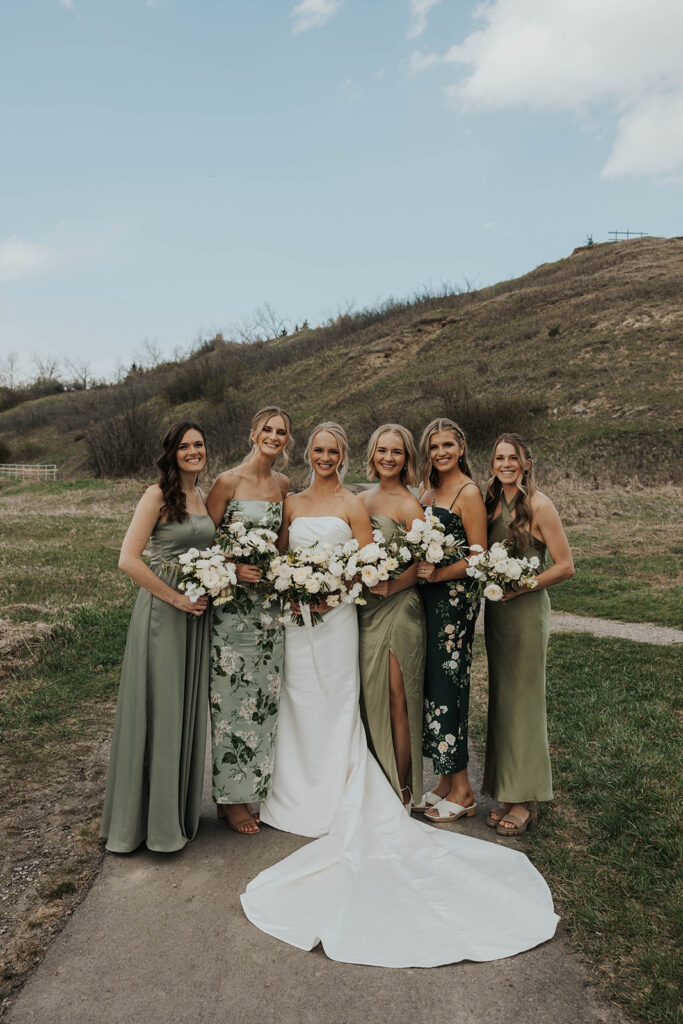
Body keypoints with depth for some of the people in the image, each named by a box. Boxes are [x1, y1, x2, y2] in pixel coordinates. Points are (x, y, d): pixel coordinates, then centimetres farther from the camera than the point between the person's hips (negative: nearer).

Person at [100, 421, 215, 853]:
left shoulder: (202, 497, 11)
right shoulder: (158, 495, -11)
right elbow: (128, 559, -18)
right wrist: (176, 598, -16)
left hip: (197, 612, 7)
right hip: (162, 612, -7)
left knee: (187, 709, 15)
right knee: (157, 710, 2)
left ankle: (180, 810, 32)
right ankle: (153, 818, 20)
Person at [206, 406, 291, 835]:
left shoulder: (283, 484, 9)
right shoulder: (228, 481, -7)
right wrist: (232, 569, -18)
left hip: (268, 602, 5)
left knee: (263, 698, 11)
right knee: (232, 698, 1)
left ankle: (252, 789, 26)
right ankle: (231, 797, 17)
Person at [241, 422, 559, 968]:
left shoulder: (353, 505, 0)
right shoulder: (292, 503, 11)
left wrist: (329, 595, -17)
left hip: (336, 614, -4)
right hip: (297, 615, 4)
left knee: (336, 704, 1)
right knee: (299, 701, 10)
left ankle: (335, 799, 16)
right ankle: (300, 794, 25)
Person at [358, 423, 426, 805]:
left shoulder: (409, 505, -8)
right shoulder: (362, 500, 12)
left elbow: (420, 566, -12)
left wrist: (385, 587, -19)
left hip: (399, 609, -6)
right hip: (365, 611, 6)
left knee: (396, 697, -1)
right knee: (369, 695, 11)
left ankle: (401, 790, 13)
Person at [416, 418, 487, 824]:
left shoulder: (469, 492, -10)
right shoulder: (427, 489, 14)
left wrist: (438, 574, -21)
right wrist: (417, 570, 4)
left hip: (455, 597, -7)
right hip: (427, 596, 8)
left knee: (446, 683, -3)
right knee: (431, 681, 10)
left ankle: (462, 791, 11)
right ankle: (445, 780, 22)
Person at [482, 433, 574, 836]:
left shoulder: (539, 505, -10)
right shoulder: (493, 503, 9)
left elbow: (565, 566, -11)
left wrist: (519, 587, -16)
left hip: (526, 610, -6)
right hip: (495, 610, 7)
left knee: (523, 701, 0)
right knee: (500, 700, 11)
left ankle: (526, 801, 13)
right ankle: (506, 792, 22)